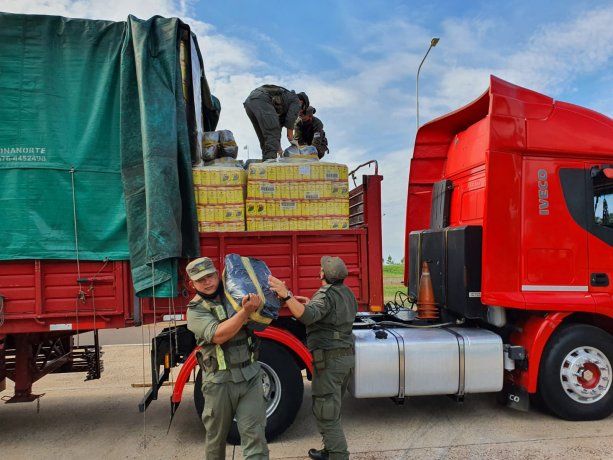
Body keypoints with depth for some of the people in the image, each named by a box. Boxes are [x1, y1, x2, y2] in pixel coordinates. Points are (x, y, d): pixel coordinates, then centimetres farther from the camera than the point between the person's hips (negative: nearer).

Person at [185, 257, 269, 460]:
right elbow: (218, 335, -22)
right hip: (220, 382, -2)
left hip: (250, 376, 2)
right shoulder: (195, 310, -5)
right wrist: (246, 311, -31)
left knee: (254, 434, 0)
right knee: (216, 436, 16)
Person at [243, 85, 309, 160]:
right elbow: (289, 122, 5)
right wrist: (291, 140, 16)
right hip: (262, 100, -9)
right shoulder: (296, 101, 16)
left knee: (264, 136, 12)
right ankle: (270, 159, -22)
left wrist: (278, 148, 31)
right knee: (272, 134, -11)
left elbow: (277, 125, 34)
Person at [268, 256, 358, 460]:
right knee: (333, 410, 22)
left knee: (326, 415, 0)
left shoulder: (326, 294, -17)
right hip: (347, 357, 10)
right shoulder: (347, 292, 11)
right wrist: (310, 304, 18)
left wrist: (286, 296, -46)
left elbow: (307, 316, -36)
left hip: (330, 360, -10)